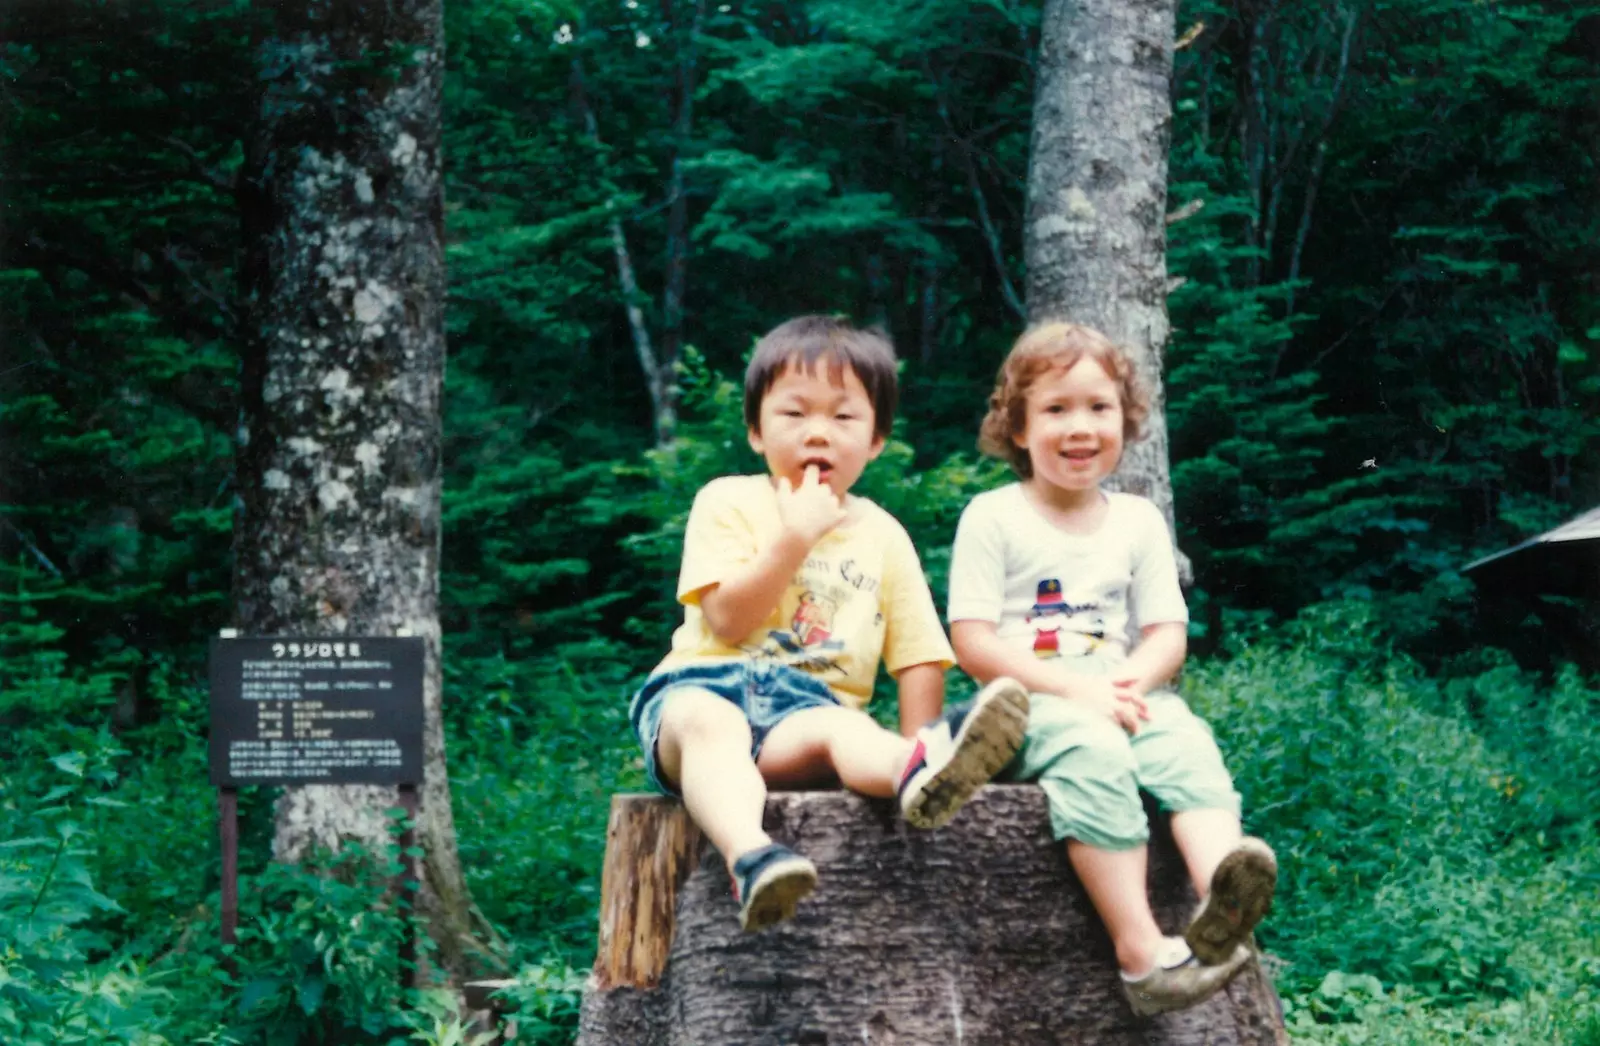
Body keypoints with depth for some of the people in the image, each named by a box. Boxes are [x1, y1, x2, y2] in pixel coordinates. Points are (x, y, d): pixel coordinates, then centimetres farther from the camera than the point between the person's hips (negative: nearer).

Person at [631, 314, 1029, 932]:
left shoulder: (882, 536, 17)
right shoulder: (728, 503, 8)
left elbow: (919, 657, 13)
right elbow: (727, 621, -5)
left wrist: (912, 747, -3)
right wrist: (796, 535, -11)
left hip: (809, 704, 1)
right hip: (708, 685, -1)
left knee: (840, 729, -36)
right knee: (708, 721, -39)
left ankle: (919, 772, -70)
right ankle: (750, 858, -64)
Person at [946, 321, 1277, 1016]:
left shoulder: (1138, 521, 15)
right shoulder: (993, 517, 2)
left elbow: (1167, 637, 10)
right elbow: (972, 644, -6)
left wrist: (1128, 681, -14)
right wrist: (1075, 688, -17)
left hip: (1123, 694, 4)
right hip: (1027, 704, -4)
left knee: (1187, 743, -29)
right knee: (1094, 752, -35)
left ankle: (1222, 897, -54)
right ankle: (1140, 950, -45)